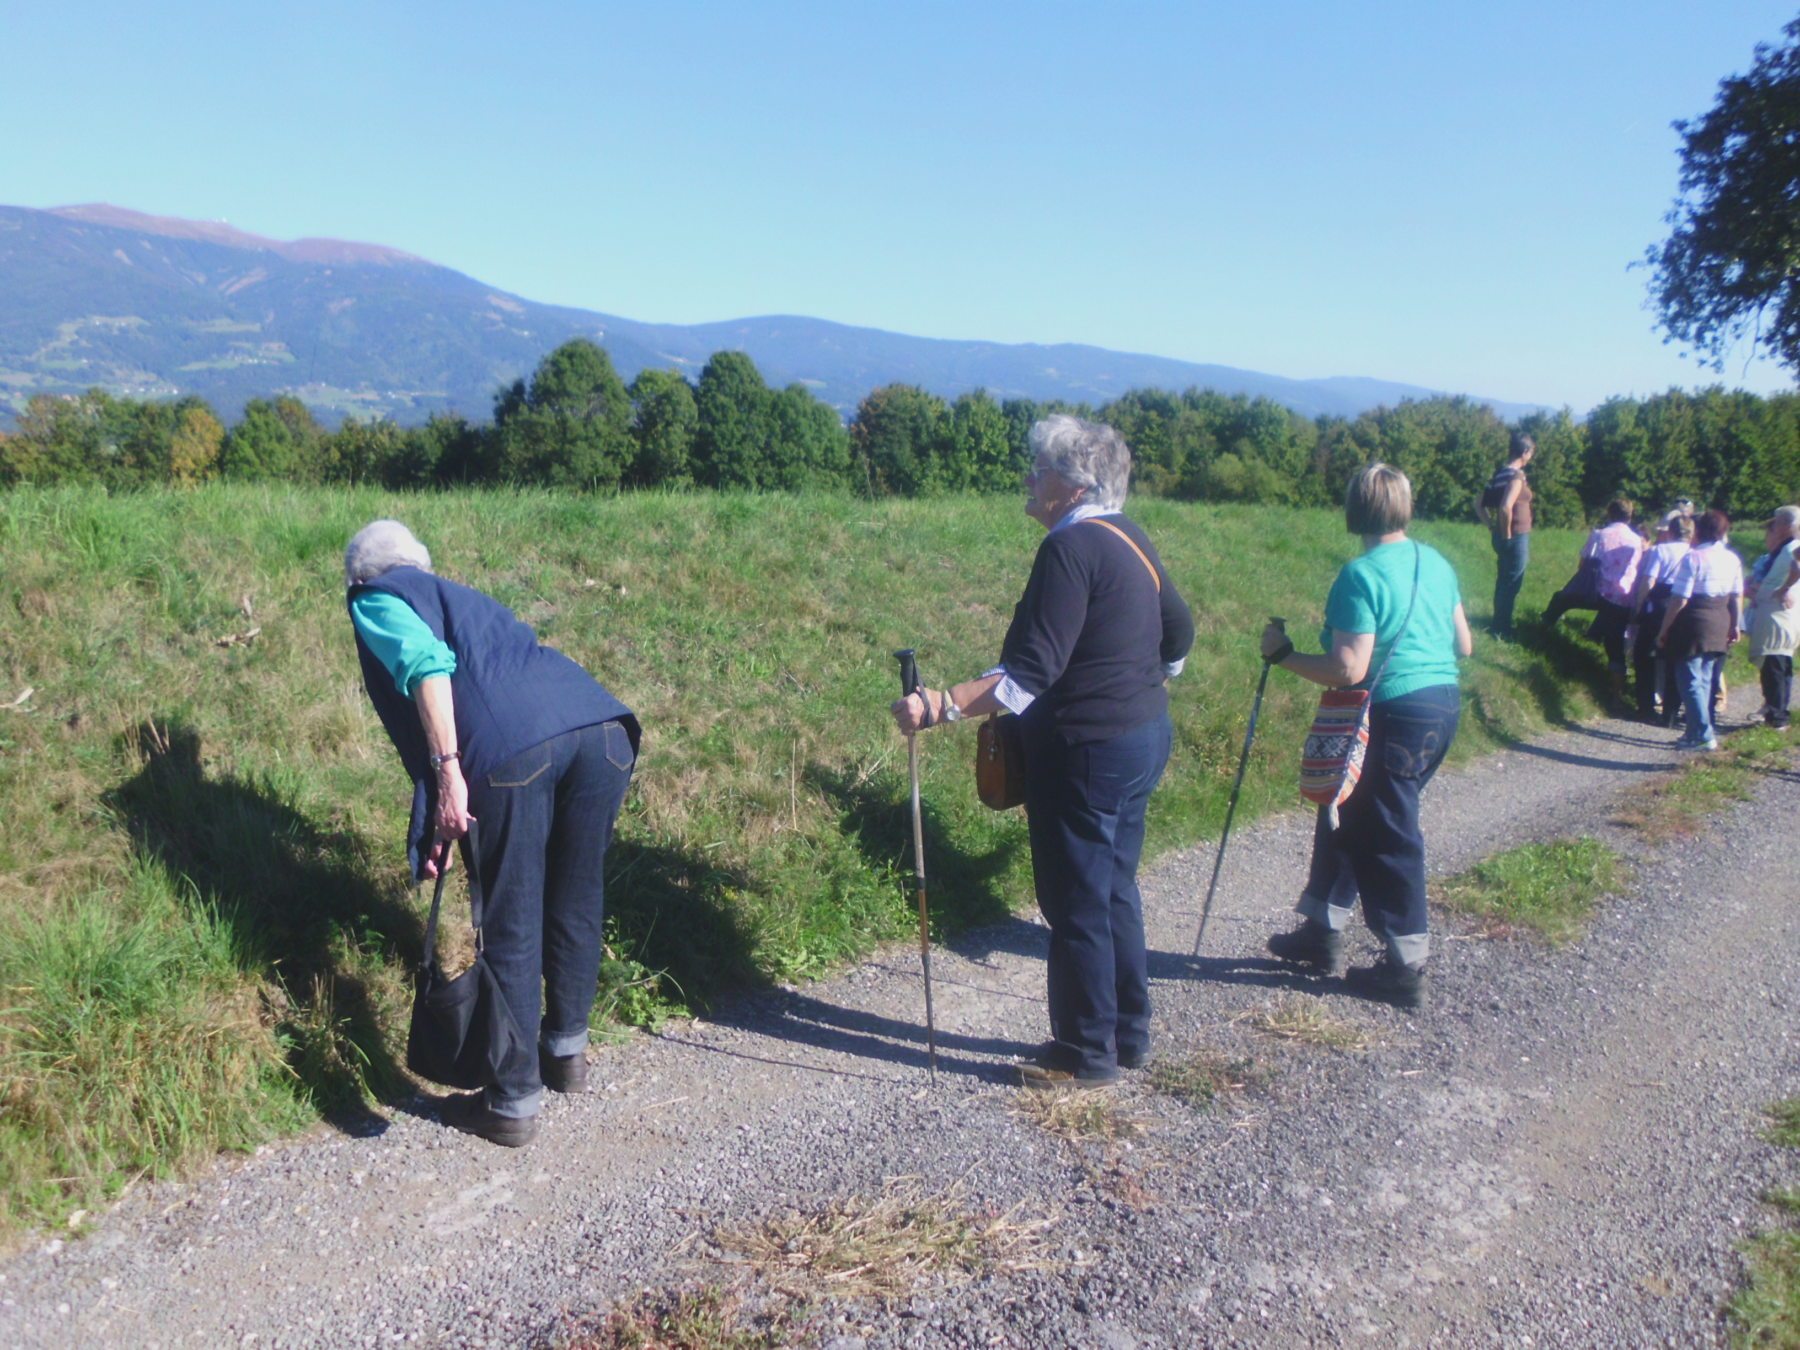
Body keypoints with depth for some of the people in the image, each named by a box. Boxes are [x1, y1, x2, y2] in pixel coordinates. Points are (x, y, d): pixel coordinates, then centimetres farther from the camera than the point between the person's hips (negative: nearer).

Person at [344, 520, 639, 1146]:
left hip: (515, 746, -7)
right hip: (605, 727, 7)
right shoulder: (464, 598, 40)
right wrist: (453, 827, 44)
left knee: (512, 927, 6)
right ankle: (567, 1050, 41)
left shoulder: (375, 600, 19)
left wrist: (448, 773, -8)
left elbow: (425, 665, -3)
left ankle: (514, 1103, 18)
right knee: (576, 904, 23)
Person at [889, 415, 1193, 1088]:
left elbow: (1030, 673, -26)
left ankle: (1087, 1053, 15)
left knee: (1076, 903, 2)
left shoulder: (1072, 548, -18)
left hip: (1088, 750, -10)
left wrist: (942, 706, -31)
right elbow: (1179, 632, 21)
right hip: (1143, 738, 10)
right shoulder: (1130, 539, 10)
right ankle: (1128, 1033, 30)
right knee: (1114, 890, 19)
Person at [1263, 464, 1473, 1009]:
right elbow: (1463, 645, 14)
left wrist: (1283, 654, -10)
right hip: (1443, 705, 9)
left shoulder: (1361, 575, -16)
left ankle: (1406, 968, 13)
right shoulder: (1436, 562, 8)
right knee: (1348, 817, 19)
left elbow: (1349, 670, -21)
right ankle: (1322, 932, 29)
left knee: (1386, 839, 3)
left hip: (1395, 715, -9)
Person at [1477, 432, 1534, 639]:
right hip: (1517, 538, -9)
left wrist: (1492, 527, 11)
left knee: (1503, 582, 19)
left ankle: (1499, 625, 29)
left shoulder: (1500, 473, 7)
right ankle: (1502, 630, 10)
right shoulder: (1517, 476, -19)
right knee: (1511, 585, 2)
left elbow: (1479, 505, 12)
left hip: (1502, 538, 9)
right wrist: (1507, 533, -20)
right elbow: (1506, 508, -33)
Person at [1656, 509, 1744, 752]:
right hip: (1720, 627, 7)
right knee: (1706, 681, 14)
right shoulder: (1733, 559, 7)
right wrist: (1734, 625, 23)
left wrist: (1664, 630, -10)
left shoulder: (1693, 558, -13)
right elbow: (1736, 597, 12)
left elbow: (1680, 599, -16)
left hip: (1694, 623, -7)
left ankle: (1702, 735, -4)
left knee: (1692, 681, -2)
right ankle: (1697, 731, 19)